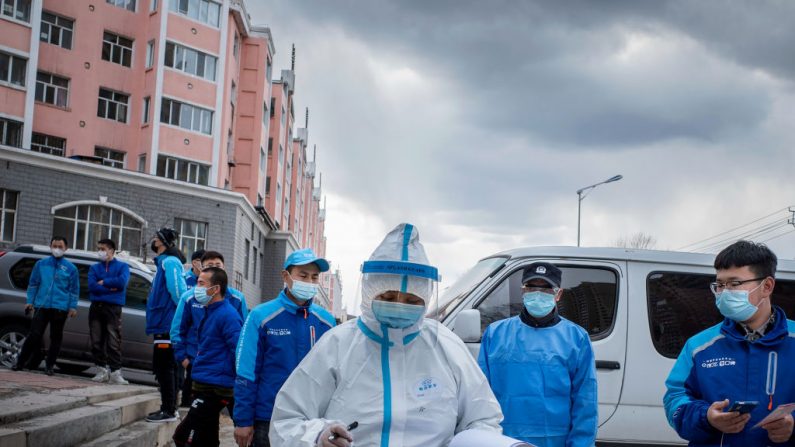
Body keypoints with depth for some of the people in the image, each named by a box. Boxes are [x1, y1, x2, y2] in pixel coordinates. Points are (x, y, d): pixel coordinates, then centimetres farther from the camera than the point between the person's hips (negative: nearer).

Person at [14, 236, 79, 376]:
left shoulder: (71, 268, 6)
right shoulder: (41, 264, 10)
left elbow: (74, 289, 7)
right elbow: (33, 284, 13)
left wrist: (73, 307, 0)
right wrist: (29, 301, 6)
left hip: (60, 308, 0)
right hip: (41, 306, 0)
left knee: (56, 338, 4)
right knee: (34, 335, -7)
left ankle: (49, 366, 14)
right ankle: (20, 362, 3)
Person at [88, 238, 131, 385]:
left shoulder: (122, 266, 8)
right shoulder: (94, 268, 15)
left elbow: (122, 282, -13)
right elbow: (92, 286, -2)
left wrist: (103, 282, -5)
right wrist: (111, 288, -10)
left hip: (113, 308, -4)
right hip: (96, 307, 4)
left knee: (114, 342, -10)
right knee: (96, 341, 4)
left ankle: (115, 373, -12)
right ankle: (103, 370, 13)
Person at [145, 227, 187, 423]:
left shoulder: (169, 262, -13)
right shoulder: (164, 262, 19)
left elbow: (177, 290, -22)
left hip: (167, 325, -11)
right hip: (164, 324, 11)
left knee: (164, 367, -8)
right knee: (165, 368, 15)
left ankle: (169, 411, -6)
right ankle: (169, 408, 22)